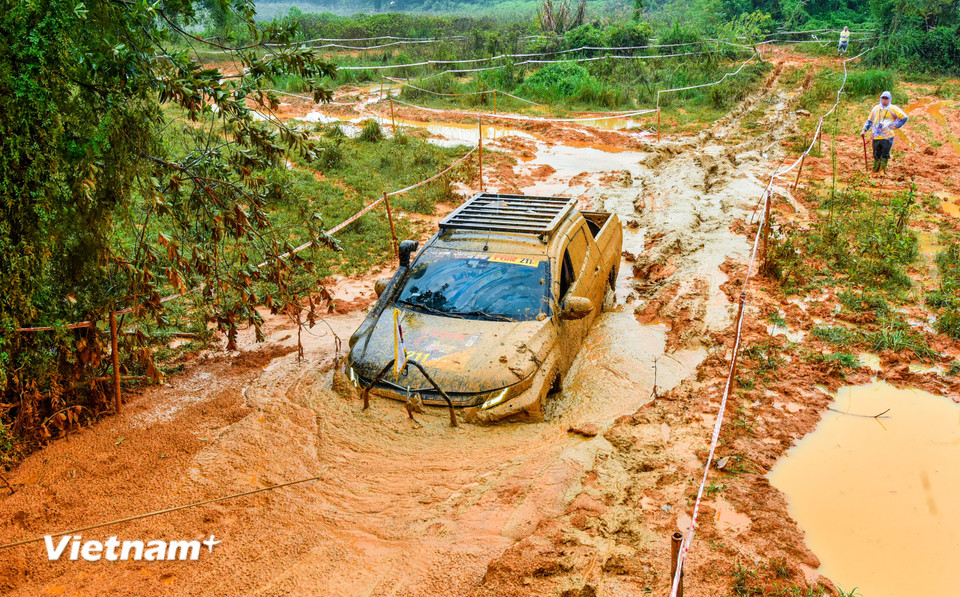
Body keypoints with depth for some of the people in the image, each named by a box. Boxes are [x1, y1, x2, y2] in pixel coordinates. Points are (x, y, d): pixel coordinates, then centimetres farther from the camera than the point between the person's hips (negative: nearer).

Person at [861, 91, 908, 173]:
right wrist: (864, 130, 11)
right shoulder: (876, 108, 11)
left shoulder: (893, 109, 1)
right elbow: (869, 120, 20)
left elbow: (904, 117, 6)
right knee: (876, 155, 7)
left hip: (887, 137, -3)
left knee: (885, 155, -5)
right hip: (876, 137, 3)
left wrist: (896, 126, -1)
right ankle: (875, 171, 16)